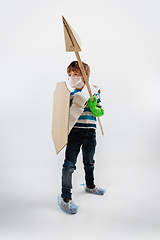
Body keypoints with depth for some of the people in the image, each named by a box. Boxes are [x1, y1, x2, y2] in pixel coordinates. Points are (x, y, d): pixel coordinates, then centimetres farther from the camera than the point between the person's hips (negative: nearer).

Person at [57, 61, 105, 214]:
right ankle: (65, 198, 9)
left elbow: (100, 112, 4)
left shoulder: (94, 93, 3)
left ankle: (89, 185, 44)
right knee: (69, 164, -4)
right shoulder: (70, 94, 1)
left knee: (89, 162, 20)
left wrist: (92, 107, -15)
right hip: (74, 132, -2)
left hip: (90, 133, 2)